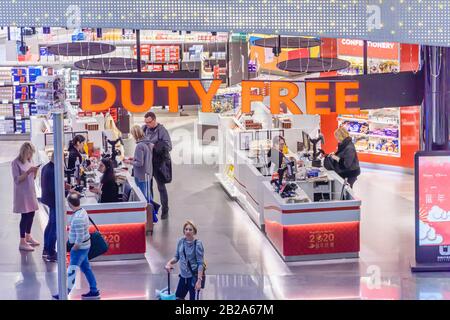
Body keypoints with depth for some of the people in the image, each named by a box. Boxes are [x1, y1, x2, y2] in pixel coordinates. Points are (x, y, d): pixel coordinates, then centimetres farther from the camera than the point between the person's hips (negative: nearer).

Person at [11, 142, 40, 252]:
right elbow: (17, 180, -18)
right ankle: (22, 242, -1)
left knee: (31, 213, 13)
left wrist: (35, 171, -9)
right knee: (25, 215, -6)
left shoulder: (30, 161, 7)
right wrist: (28, 172, -26)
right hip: (22, 192, -7)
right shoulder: (16, 163, -14)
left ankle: (28, 236, 32)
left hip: (30, 191, 7)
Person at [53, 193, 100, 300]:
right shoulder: (82, 211, 1)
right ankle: (94, 291, 26)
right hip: (85, 246, 10)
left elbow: (80, 238, -27)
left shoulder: (78, 218, -29)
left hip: (80, 247, -10)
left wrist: (74, 249, -14)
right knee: (86, 268, 18)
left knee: (72, 271, 0)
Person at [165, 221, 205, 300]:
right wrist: (169, 263, -9)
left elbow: (200, 263, -17)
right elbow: (177, 257, 12)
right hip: (183, 275, 6)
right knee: (178, 297, 15)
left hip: (194, 276, -6)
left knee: (193, 298, 0)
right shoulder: (181, 241, 1)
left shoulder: (197, 244, -16)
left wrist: (199, 280, -23)